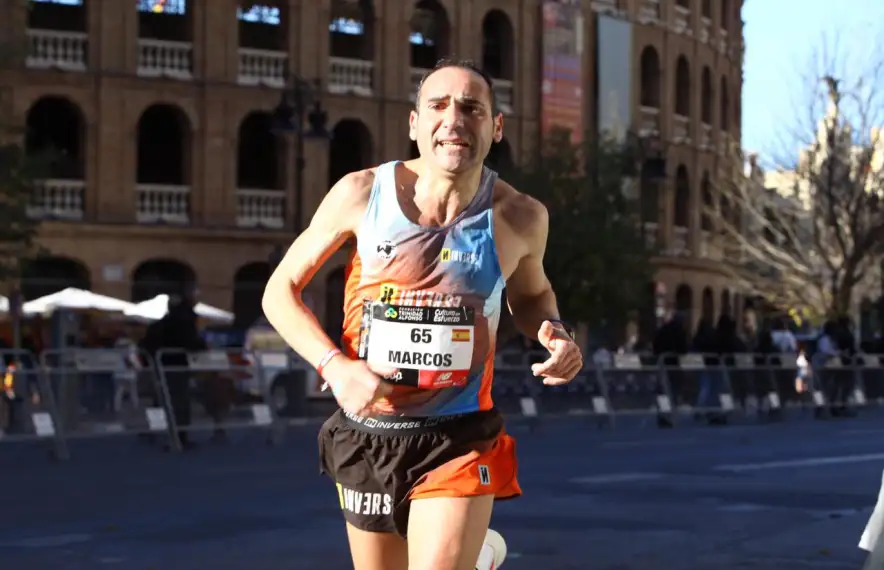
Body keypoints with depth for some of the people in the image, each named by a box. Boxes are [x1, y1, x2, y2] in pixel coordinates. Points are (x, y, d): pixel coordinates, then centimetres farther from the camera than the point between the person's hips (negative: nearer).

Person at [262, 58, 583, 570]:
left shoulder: (520, 217, -7)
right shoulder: (362, 193, -10)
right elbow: (281, 292, -1)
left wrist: (555, 335, -7)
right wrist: (335, 366, -16)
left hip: (459, 439, -1)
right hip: (366, 434, 2)